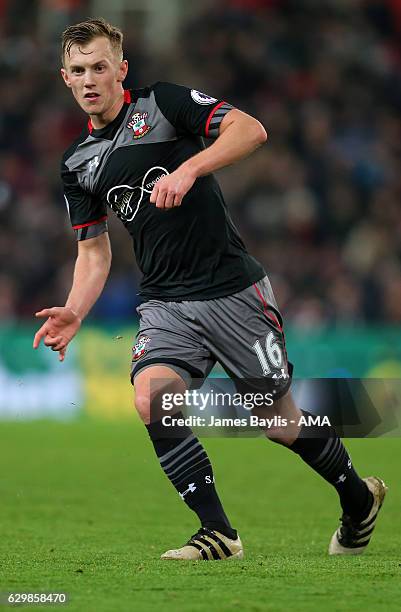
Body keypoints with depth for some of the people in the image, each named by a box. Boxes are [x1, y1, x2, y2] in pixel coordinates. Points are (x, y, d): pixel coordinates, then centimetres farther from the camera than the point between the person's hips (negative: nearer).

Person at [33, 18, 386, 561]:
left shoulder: (162, 104, -5)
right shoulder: (79, 164, 10)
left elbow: (250, 130, -17)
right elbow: (94, 252, 15)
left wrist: (188, 169, -30)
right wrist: (74, 313, -2)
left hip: (232, 288, -4)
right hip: (165, 302, 4)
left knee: (280, 422, 3)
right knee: (151, 399, -23)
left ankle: (360, 499, 31)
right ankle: (218, 534, -14)